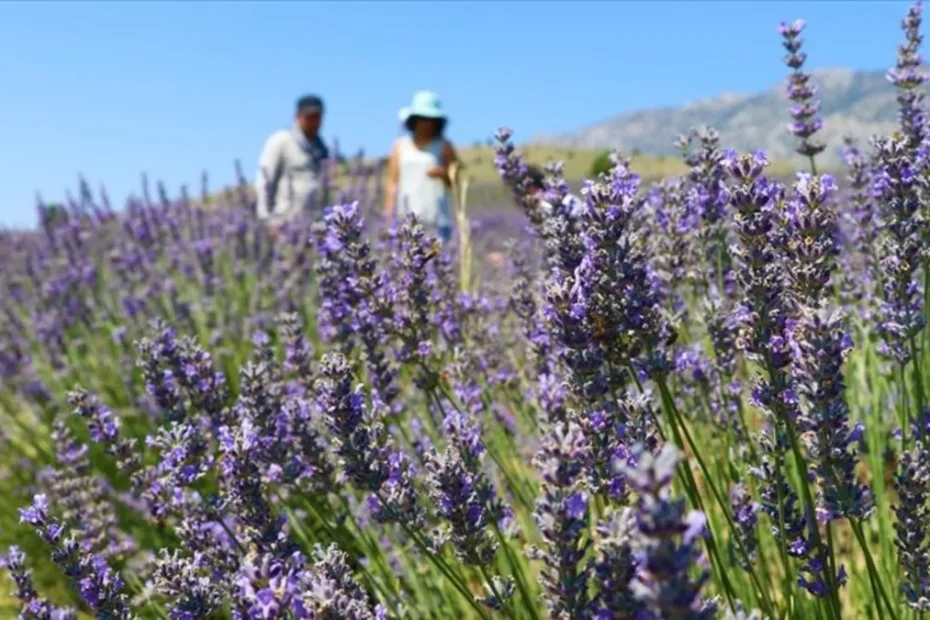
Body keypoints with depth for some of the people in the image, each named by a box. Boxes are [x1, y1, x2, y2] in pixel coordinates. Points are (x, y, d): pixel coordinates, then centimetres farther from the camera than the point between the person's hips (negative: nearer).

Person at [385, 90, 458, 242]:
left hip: (436, 218, -1)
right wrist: (389, 214, 1)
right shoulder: (400, 146, 12)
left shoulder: (444, 146, 9)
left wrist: (443, 174, -11)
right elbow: (393, 182, 9)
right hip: (406, 217, 1)